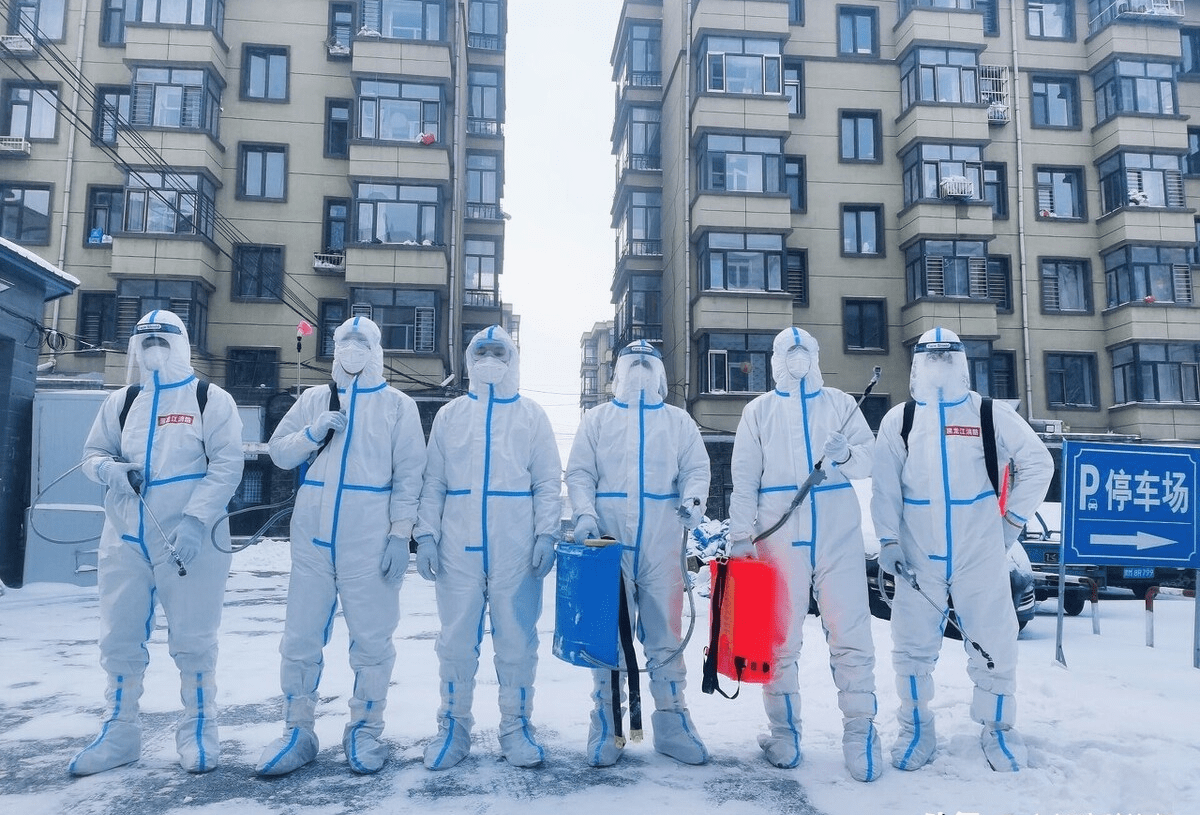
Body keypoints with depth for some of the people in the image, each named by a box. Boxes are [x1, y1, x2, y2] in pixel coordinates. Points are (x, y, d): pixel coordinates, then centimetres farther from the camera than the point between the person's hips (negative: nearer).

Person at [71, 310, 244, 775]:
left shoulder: (211, 400, -2)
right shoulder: (120, 402, 13)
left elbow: (226, 466, -10)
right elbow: (93, 454, 18)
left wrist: (194, 519, -21)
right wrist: (111, 470, -7)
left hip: (191, 540, -4)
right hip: (125, 540, 5)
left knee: (192, 640, 4)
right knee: (119, 639, 12)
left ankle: (198, 731, 21)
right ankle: (119, 734, 28)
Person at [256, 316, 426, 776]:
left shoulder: (399, 405, 5)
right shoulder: (313, 399, 14)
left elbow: (408, 475, 0)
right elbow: (278, 452, 13)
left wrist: (400, 533, -9)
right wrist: (312, 434, -6)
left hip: (370, 539, -3)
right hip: (312, 535, 3)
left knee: (371, 639, 3)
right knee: (300, 638, 8)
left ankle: (364, 731, 18)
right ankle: (298, 732, 21)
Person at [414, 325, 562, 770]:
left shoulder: (532, 415, 10)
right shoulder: (449, 415, 13)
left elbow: (548, 483, 5)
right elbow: (433, 481, 9)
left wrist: (546, 534, -6)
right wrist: (426, 535, 0)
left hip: (516, 549, -1)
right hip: (457, 547, 1)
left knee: (516, 639, 3)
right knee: (456, 640, 7)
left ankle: (516, 727, 17)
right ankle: (453, 725, 21)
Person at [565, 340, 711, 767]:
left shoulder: (678, 421, 15)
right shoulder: (597, 419, 13)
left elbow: (696, 468, 8)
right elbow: (579, 473, 7)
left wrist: (693, 499, -13)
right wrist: (585, 513, -9)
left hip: (662, 545, 1)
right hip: (609, 543, 0)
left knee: (666, 636, 4)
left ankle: (672, 723, 16)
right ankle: (606, 726, 15)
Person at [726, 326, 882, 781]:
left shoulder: (840, 404, 13)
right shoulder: (759, 411, 10)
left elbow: (870, 459, 6)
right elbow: (744, 477, 4)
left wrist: (846, 454, -16)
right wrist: (740, 535, -4)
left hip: (838, 533, 0)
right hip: (778, 535, 0)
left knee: (851, 633, -3)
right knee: (779, 636, 5)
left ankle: (860, 729, 10)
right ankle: (784, 731, 17)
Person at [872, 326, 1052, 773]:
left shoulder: (990, 414, 2)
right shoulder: (899, 420, 4)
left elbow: (1038, 463, 7)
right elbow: (885, 486, 1)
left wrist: (1014, 518, 3)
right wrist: (888, 540, -5)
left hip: (980, 552, -1)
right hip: (918, 555, 1)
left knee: (993, 642, 5)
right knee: (913, 645, 6)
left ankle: (998, 728, 25)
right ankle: (917, 728, 22)